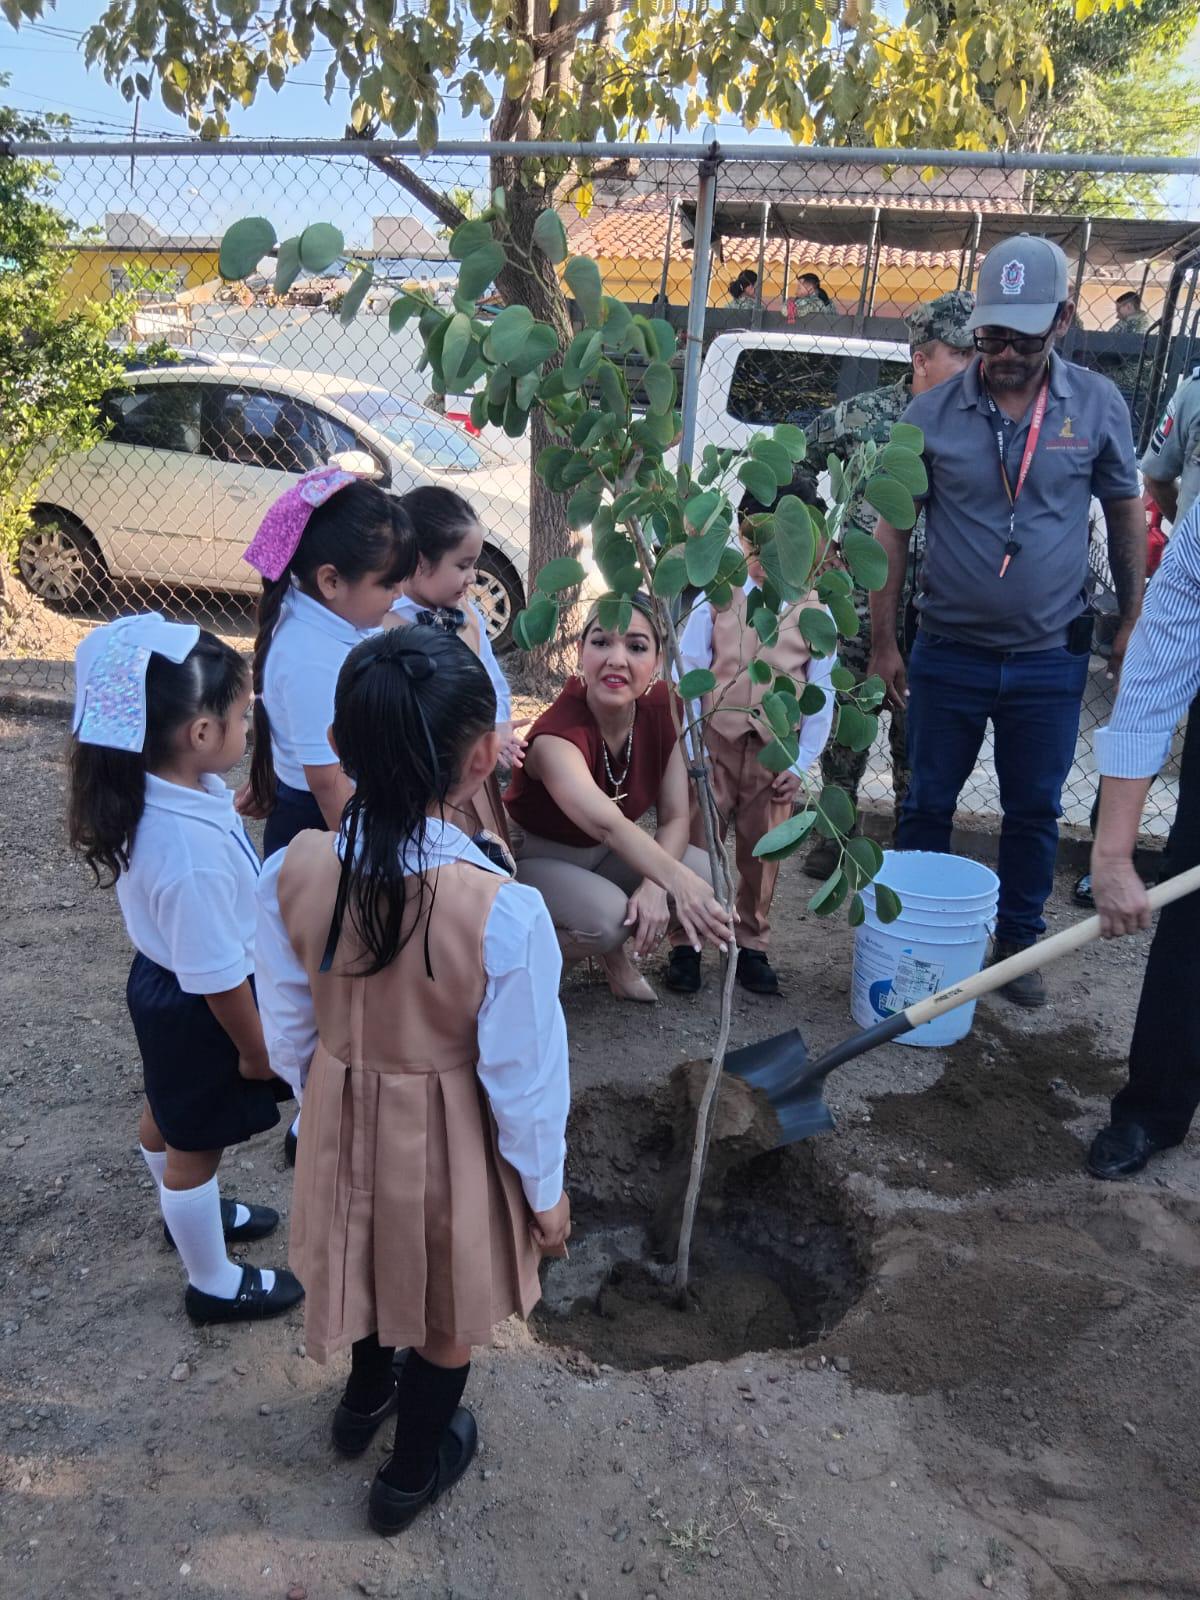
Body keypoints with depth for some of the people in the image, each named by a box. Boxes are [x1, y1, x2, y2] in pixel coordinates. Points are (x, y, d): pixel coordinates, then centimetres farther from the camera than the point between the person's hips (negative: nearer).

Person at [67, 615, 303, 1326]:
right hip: (199, 1010, -9)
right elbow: (217, 977, -29)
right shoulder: (192, 850, -41)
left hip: (166, 983, 9)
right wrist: (256, 1048, -16)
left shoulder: (159, 790, -15)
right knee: (196, 1142, 15)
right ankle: (214, 1284, 42)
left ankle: (190, 1211, 61)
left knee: (170, 1112, 31)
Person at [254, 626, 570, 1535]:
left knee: (373, 1252, 34)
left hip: (342, 1112, 4)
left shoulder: (292, 873, -21)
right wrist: (546, 1189, -2)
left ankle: (367, 1395, 64)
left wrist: (326, 1088, 15)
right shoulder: (503, 911, -34)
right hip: (450, 1134, -3)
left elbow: (290, 1029, -5)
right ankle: (412, 1473, 53)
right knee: (450, 1305, 26)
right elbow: (524, 1074, -21)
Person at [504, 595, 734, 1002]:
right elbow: (606, 823, -52)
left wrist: (655, 886, -33)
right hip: (538, 857, -6)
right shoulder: (557, 736, -33)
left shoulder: (663, 707, -16)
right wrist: (678, 881, -68)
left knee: (709, 876, -17)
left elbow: (675, 817, -14)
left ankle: (614, 952, 8)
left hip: (610, 853, 6)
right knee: (608, 916, -35)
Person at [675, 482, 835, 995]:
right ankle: (685, 944, 18)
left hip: (776, 754, 1)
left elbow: (820, 696, 1)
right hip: (714, 746, -1)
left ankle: (751, 947, 28)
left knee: (762, 855, 12)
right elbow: (688, 674, -3)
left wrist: (801, 764, -3)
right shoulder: (716, 599, -2)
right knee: (695, 846, 3)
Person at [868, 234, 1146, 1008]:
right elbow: (894, 529, 0)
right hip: (948, 654, 0)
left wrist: (1133, 622, 7)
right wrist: (884, 640, -2)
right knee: (927, 805, 11)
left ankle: (1019, 942, 31)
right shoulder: (934, 412, -5)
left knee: (1035, 812, 12)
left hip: (1050, 659, 1)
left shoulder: (1098, 405, -1)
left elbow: (1127, 514, 8)